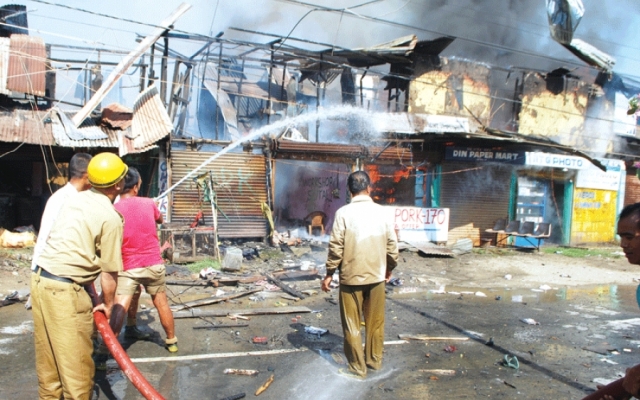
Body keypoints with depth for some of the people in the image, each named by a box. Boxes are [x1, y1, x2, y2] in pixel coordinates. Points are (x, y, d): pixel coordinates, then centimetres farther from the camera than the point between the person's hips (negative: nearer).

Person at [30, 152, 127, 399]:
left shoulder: (76, 199, 9)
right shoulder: (110, 217, -14)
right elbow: (109, 271, -10)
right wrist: (108, 303, 7)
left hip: (40, 278, 9)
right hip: (64, 289, -8)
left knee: (48, 353, 22)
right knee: (76, 360, 5)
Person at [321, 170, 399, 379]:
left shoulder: (344, 212, -10)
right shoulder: (381, 211, -1)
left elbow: (336, 246, -12)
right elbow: (392, 243, 2)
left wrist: (329, 273, -2)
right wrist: (390, 267, 18)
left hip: (351, 276, -3)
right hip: (377, 275, 4)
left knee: (352, 325, 8)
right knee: (375, 322, 18)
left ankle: (358, 368, 15)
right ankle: (375, 360, 31)